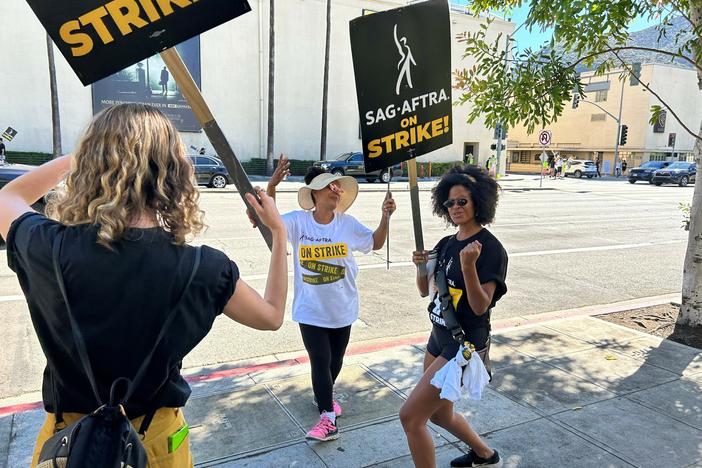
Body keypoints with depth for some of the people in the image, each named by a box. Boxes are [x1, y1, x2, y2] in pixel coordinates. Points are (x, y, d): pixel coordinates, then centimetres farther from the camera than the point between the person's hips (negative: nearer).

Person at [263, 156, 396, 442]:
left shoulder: (347, 223, -5)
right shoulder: (298, 221, -11)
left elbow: (376, 243, 2)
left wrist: (385, 217, -13)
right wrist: (272, 186, -29)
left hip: (342, 308, 3)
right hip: (311, 309, -3)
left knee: (335, 359, 20)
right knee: (320, 361, -3)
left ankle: (324, 395, 47)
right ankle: (328, 419, 10)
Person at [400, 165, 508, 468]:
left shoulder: (491, 249, -16)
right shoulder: (447, 244, 6)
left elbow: (480, 306, -22)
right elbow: (425, 290, 11)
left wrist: (469, 265, -35)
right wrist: (421, 266, -9)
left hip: (465, 344, -8)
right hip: (439, 337, 8)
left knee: (410, 416, -9)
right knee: (440, 414, 24)